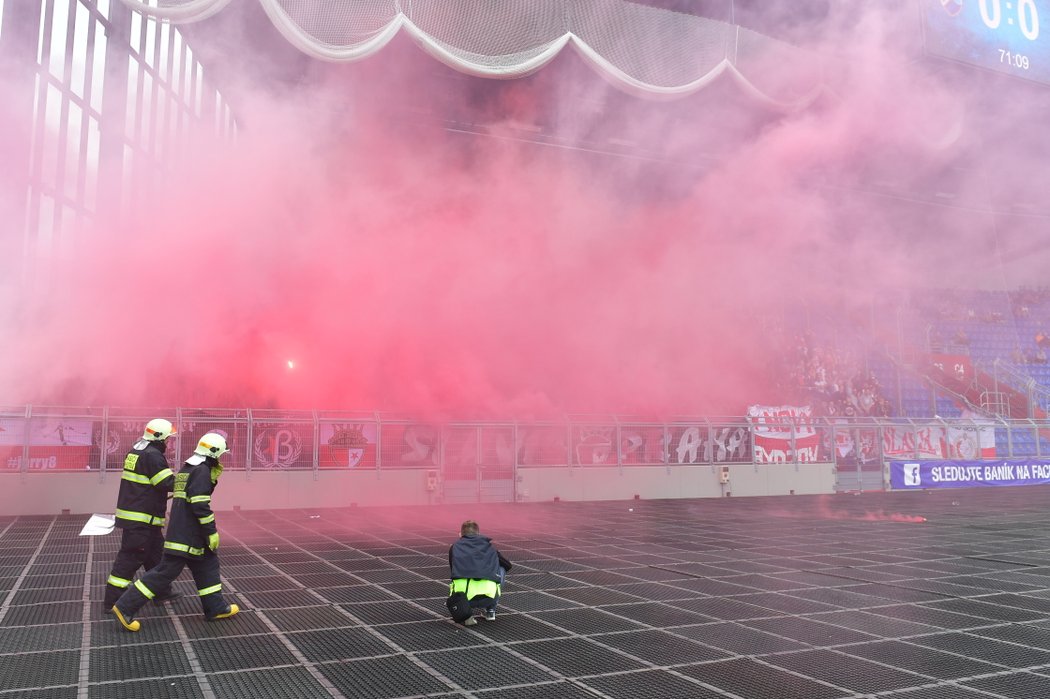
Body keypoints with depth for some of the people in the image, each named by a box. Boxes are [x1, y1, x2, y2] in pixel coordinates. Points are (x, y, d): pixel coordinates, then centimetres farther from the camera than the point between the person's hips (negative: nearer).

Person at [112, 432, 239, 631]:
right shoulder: (202, 470, -15)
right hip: (186, 534, -10)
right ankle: (125, 607, -3)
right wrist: (212, 532, -16)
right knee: (166, 571, -7)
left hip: (182, 531, 10)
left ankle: (215, 608, 21)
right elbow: (200, 505, -21)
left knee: (208, 564, 15)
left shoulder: (188, 467, 15)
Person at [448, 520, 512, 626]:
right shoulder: (488, 545, 25)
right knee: (502, 568, 30)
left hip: (462, 594, 0)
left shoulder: (454, 547, 25)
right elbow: (508, 565, 37)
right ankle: (490, 610, 29)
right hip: (489, 596, 0)